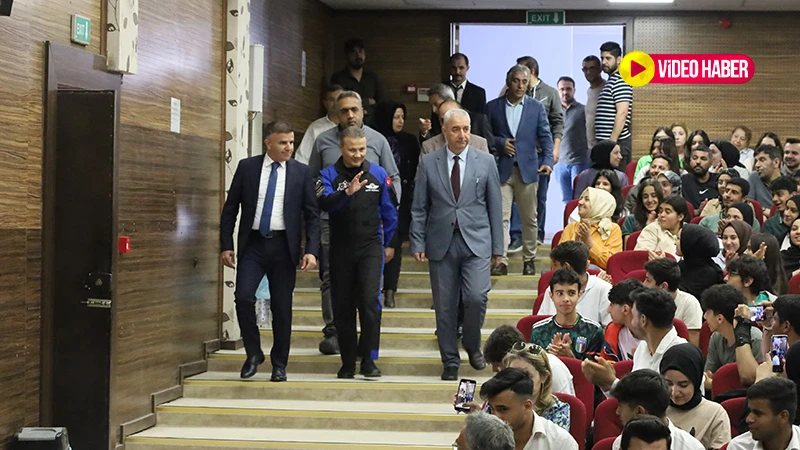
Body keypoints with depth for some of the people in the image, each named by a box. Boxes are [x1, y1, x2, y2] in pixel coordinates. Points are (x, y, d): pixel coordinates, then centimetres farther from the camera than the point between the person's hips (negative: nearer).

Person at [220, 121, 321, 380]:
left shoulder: (301, 172, 3)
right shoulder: (247, 167, 3)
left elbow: (312, 215, 2)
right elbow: (230, 208, 7)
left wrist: (312, 251, -8)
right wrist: (226, 246, 0)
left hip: (283, 246, 0)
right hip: (252, 244, 0)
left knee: (282, 308, 4)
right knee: (243, 297, -14)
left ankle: (279, 365, 17)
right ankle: (253, 354, 6)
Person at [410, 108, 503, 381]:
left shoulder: (486, 162, 6)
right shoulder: (428, 163, 5)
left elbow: (495, 206, 7)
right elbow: (419, 208, 7)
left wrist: (497, 247, 5)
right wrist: (417, 243, -1)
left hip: (476, 242, -1)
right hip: (441, 243, 1)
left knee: (476, 297, -15)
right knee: (445, 306, 3)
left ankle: (472, 345, 11)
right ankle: (450, 361, 16)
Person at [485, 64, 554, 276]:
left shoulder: (536, 107, 7)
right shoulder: (493, 107, 6)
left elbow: (545, 136, 3)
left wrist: (548, 161, -11)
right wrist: (500, 143, -9)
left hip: (528, 169, 1)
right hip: (501, 169, -1)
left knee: (529, 218, 7)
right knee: (501, 217, -7)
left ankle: (529, 260, 17)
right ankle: (502, 261, -6)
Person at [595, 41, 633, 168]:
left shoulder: (620, 81, -10)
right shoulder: (610, 81, 20)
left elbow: (622, 113, -19)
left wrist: (612, 142, -22)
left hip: (616, 143, -10)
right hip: (605, 142, 10)